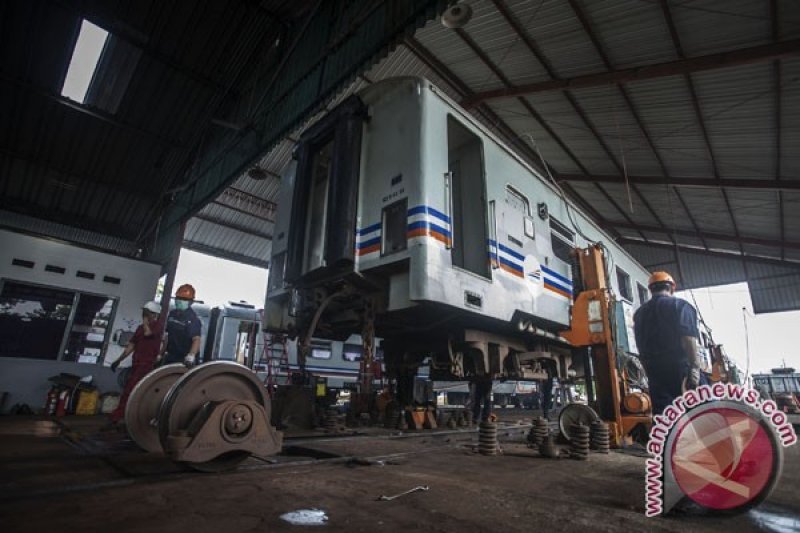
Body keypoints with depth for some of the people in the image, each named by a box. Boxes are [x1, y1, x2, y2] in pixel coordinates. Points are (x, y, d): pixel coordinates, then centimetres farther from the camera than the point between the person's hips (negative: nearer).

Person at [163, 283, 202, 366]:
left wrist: (191, 355, -44)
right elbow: (166, 333, 19)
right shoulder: (172, 314, 7)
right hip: (170, 356, 8)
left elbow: (196, 339, -28)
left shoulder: (193, 319, -18)